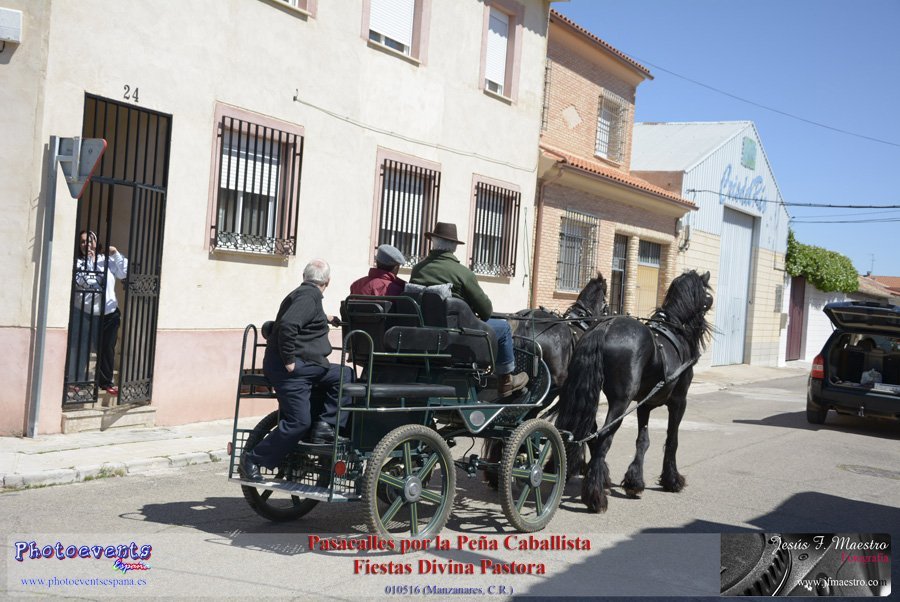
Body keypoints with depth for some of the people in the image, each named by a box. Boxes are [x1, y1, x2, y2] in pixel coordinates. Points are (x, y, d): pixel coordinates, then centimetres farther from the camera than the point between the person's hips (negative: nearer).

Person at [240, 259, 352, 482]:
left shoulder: (303, 294, 18)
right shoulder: (309, 296, -13)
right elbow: (287, 325, -27)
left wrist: (325, 320, 47)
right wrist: (289, 361, -22)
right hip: (292, 369, -10)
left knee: (345, 375, 9)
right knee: (298, 422, -9)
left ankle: (326, 424, 2)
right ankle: (251, 461, 1)